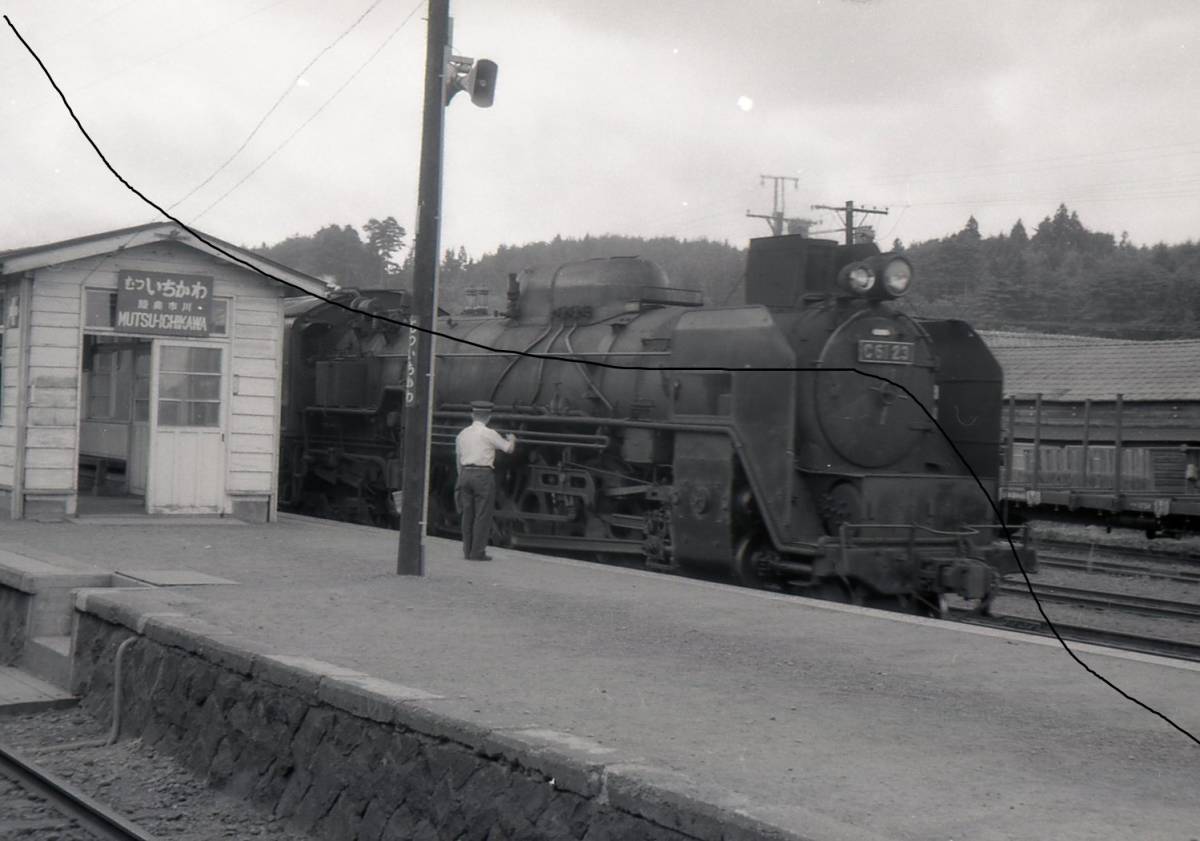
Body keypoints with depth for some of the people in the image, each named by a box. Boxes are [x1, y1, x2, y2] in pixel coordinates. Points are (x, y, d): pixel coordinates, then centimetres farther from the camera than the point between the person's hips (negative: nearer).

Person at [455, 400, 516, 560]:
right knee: (482, 515, -2)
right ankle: (478, 552, -4)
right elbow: (508, 448, 0)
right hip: (484, 475, -6)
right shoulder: (489, 433, -7)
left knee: (468, 514, 10)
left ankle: (467, 551, 13)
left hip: (466, 474, 6)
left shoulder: (462, 434, 10)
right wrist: (511, 439, 22)